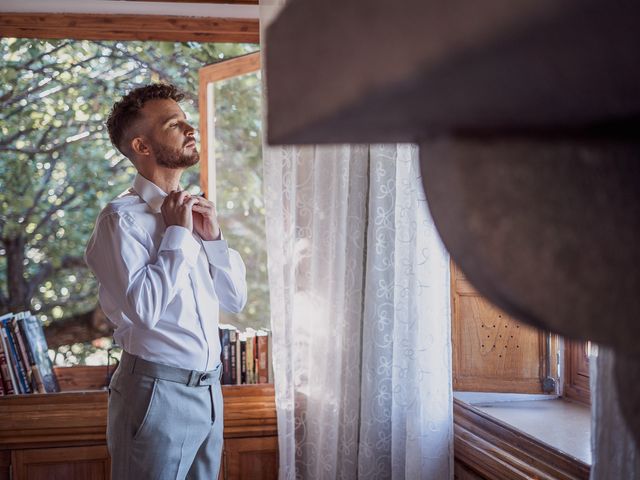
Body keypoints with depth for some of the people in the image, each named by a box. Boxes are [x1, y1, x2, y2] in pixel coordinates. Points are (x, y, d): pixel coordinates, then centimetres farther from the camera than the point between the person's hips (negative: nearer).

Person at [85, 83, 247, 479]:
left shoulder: (192, 211, 10)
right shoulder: (123, 217, -12)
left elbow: (236, 299, 12)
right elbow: (145, 308, -24)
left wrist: (213, 236, -2)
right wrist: (178, 234, -15)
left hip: (209, 388, 7)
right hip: (159, 391, -7)